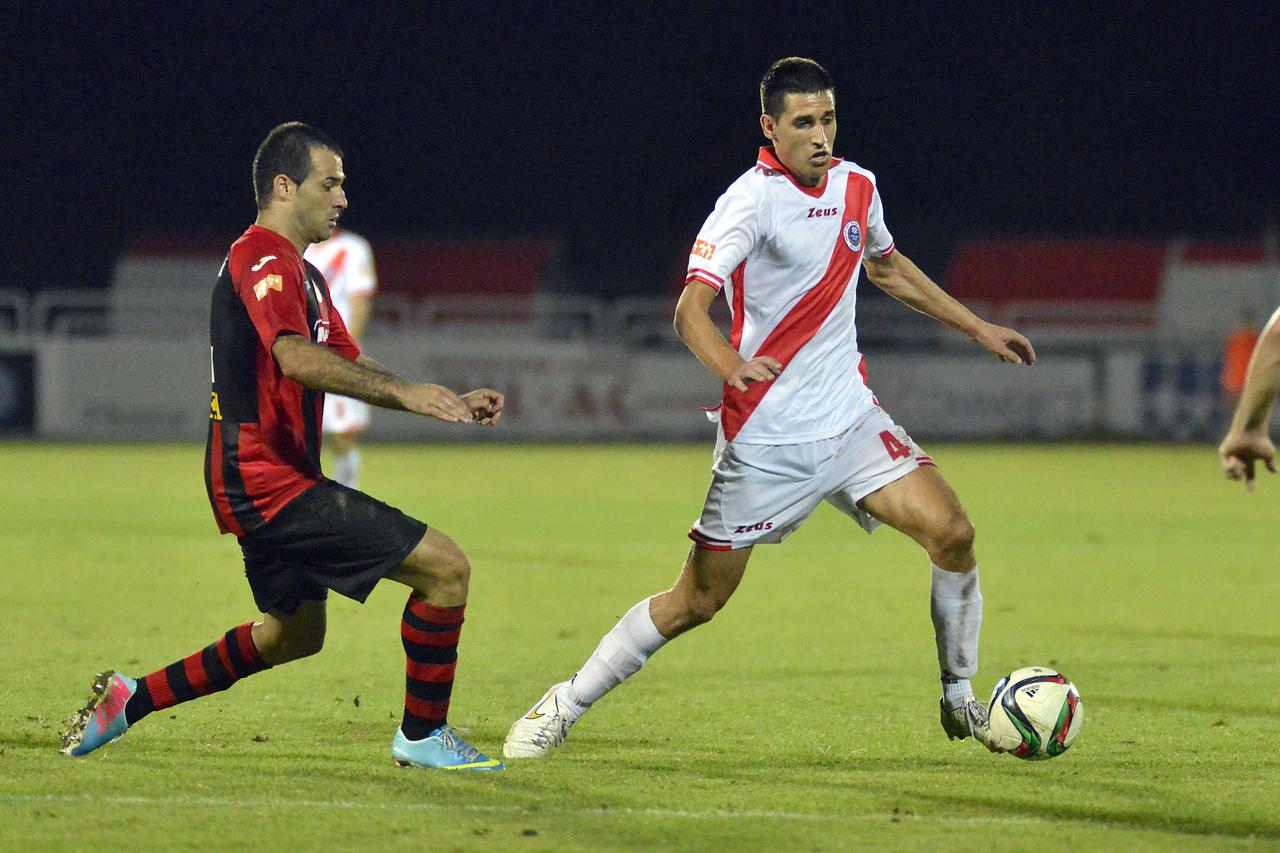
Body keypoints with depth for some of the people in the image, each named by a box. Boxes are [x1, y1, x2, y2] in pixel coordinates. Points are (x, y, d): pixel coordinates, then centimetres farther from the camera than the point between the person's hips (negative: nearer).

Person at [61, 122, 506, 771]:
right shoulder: (263, 261, -14)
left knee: (294, 634, 26)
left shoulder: (303, 274, 21)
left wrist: (449, 403, 10)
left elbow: (348, 367, 22)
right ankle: (422, 735, -3)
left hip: (262, 484, 11)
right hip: (267, 481, -11)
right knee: (445, 566, -13)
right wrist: (403, 391, -35)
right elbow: (296, 359, -31)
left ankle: (131, 699, 28)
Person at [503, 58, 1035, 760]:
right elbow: (691, 309, -26)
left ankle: (960, 700, 7)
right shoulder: (752, 201, -16)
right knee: (697, 600, -3)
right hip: (764, 436, -5)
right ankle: (562, 707, 13)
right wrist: (732, 367, -47)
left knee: (952, 535, -12)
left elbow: (887, 266, 27)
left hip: (851, 419, 5)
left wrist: (977, 328, 29)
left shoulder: (856, 187, 5)